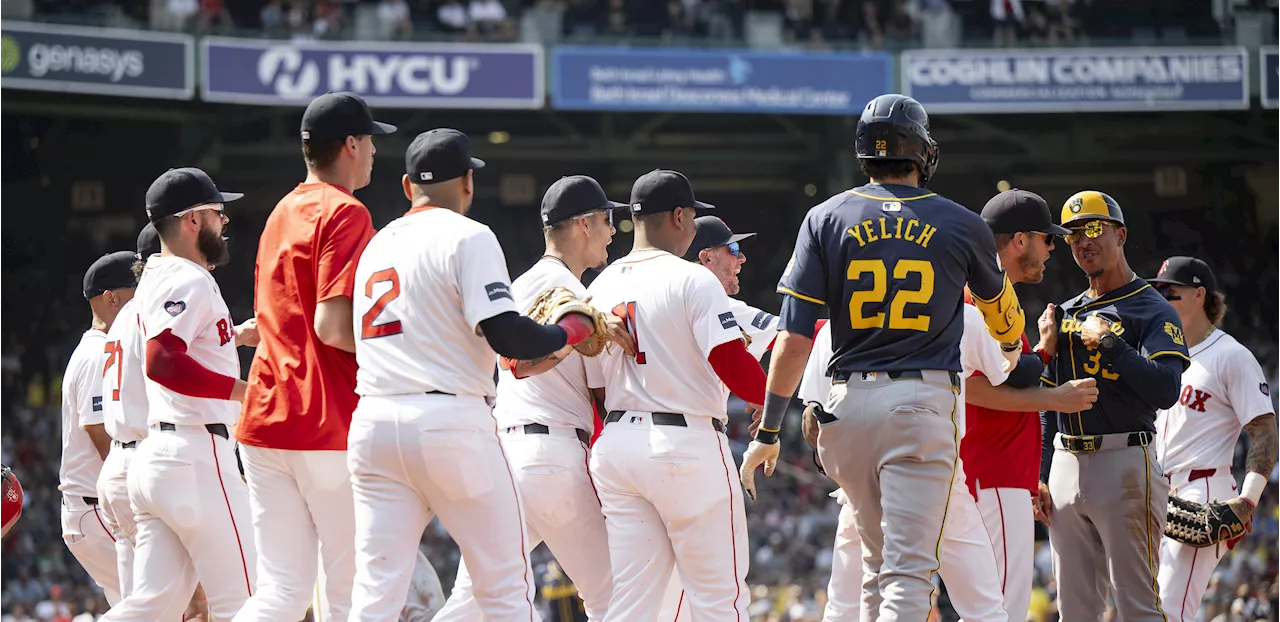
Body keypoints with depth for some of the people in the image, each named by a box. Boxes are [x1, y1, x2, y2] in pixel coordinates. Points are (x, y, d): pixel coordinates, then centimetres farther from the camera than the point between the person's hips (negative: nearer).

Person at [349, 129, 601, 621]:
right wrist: (572, 330, 4)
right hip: (451, 421, -6)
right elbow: (504, 333, -13)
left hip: (373, 423, 6)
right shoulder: (468, 237, -3)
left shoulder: (377, 244, 19)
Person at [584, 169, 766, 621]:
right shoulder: (691, 280, -8)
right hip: (687, 445, -7)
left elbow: (595, 390, 14)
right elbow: (733, 365, -16)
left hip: (616, 447, 7)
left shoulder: (600, 288, 12)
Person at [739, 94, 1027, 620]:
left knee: (877, 559, 19)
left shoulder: (826, 219, 4)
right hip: (923, 402, -3)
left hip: (848, 400, 3)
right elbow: (998, 302, 26)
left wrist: (768, 431, 4)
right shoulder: (962, 226, 4)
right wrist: (1010, 346, 49)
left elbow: (794, 336, -2)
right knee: (909, 568, -9)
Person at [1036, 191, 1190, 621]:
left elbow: (1165, 391, -18)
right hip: (1066, 466, 7)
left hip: (1124, 464, -7)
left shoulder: (1152, 311, -2)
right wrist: (1041, 475, 12)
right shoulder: (1065, 314, 19)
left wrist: (1107, 342, -17)